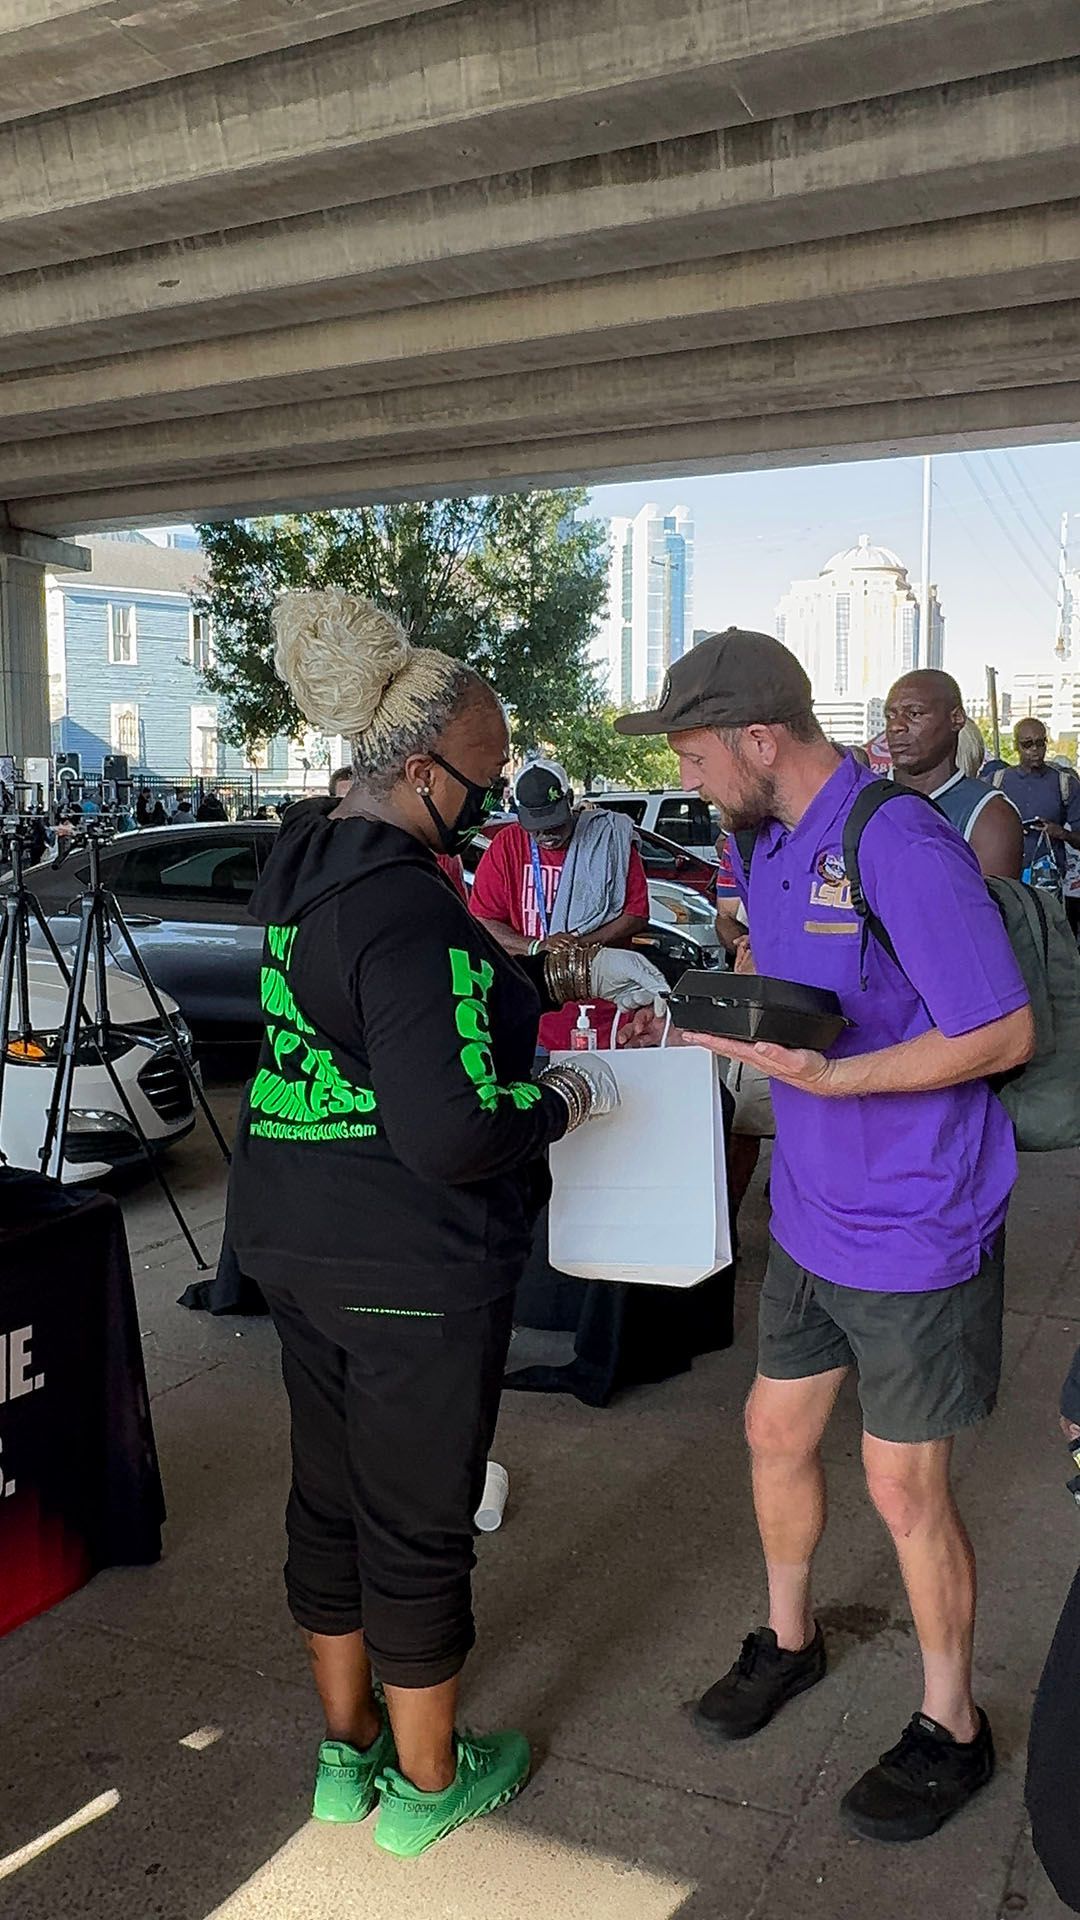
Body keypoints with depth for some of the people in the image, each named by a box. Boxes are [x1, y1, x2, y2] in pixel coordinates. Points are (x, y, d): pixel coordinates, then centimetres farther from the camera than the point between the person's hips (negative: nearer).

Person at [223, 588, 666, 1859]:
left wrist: (576, 972, 10)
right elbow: (452, 1132, -29)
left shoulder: (304, 859, 5)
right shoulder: (406, 906, -26)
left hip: (290, 1235, 9)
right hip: (411, 1266, -9)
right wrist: (569, 1099, -12)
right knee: (418, 1518, 11)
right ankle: (427, 1780, 34)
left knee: (330, 1491, 22)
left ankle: (346, 1751, 43)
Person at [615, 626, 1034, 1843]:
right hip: (810, 1210, 8)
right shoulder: (765, 842, 3)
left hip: (916, 1229, -7)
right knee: (776, 1436, 19)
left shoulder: (900, 848, -25)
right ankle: (787, 1639, 45)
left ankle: (951, 1727, 32)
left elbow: (1005, 1033, -22)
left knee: (903, 1487, 7)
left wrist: (830, 1077, -30)